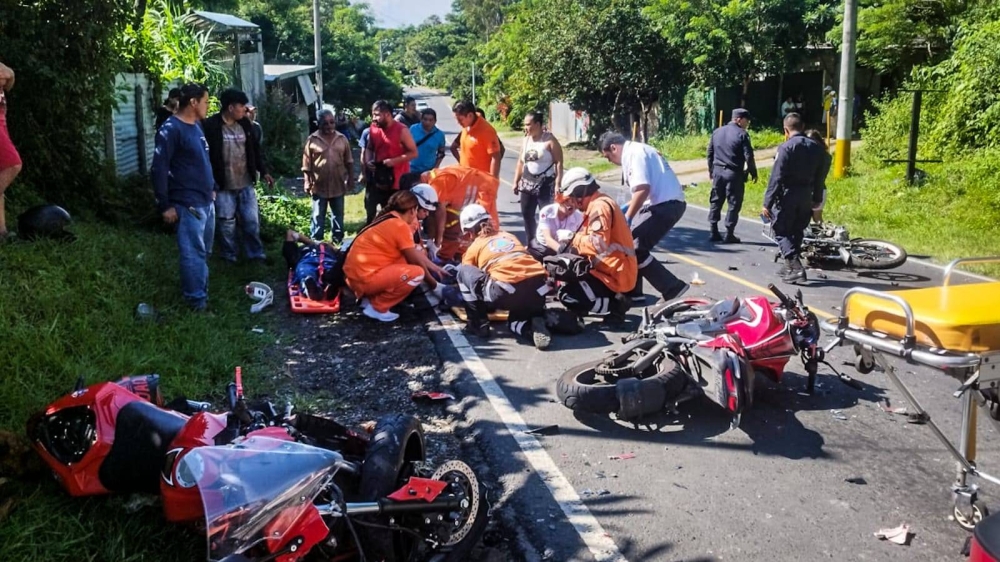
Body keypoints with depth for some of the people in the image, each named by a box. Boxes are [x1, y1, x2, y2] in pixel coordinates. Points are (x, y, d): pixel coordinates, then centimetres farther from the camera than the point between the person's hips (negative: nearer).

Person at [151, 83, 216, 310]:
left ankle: (202, 294, 28)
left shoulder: (197, 126, 13)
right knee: (193, 253, -5)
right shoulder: (171, 129, -15)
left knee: (204, 252, 16)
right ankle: (197, 301, 2)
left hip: (206, 201, 9)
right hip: (188, 204, -9)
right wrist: (164, 205, -17)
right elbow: (159, 168, -17)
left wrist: (212, 188, 23)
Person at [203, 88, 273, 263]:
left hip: (246, 184, 5)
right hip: (224, 186, -5)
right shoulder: (211, 126, -12)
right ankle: (229, 258, 22)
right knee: (227, 225, 7)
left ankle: (256, 255, 23)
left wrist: (263, 171, 11)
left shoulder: (245, 123, 5)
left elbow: (255, 149, 15)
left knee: (252, 221, 9)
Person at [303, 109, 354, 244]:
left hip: (338, 185, 3)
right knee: (318, 217, 5)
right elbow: (306, 165, -4)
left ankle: (338, 241, 26)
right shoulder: (312, 140, -6)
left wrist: (351, 179, 6)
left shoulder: (342, 139, 3)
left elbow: (349, 162, 8)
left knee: (338, 216, 14)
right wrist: (307, 183, -8)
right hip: (319, 186, -3)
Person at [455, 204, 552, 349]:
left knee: (462, 270, 19)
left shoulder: (474, 247, 21)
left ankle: (478, 324, 18)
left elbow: (467, 275, 32)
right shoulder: (509, 236, 32)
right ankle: (535, 327, 1)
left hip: (506, 291, -5)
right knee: (516, 320, 36)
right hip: (538, 288, 5)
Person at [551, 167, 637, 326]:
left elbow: (599, 243, -27)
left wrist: (574, 240, -11)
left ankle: (616, 306, -6)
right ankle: (614, 298, 9)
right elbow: (594, 240, 19)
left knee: (567, 294, -16)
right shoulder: (597, 204, 16)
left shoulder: (599, 206, -16)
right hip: (612, 269, 11)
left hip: (615, 275, -11)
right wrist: (573, 242, 5)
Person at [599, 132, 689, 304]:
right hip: (665, 203, 11)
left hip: (666, 205, -11)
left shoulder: (634, 153, -11)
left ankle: (672, 288, -9)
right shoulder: (636, 151, 20)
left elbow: (642, 189, -23)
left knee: (634, 249, -12)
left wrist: (627, 217, -15)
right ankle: (632, 290, 25)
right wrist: (625, 208, 31)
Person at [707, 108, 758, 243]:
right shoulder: (742, 134, -9)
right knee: (734, 204, 2)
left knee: (715, 202, 11)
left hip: (718, 171, 6)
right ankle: (729, 234, 1)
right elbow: (748, 156, -12)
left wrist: (711, 170, 22)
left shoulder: (717, 132, 9)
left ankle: (714, 232, 11)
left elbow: (710, 152, 14)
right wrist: (753, 172, -2)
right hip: (734, 173, -5)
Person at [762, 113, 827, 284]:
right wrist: (817, 199, 18)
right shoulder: (816, 147, 7)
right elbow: (819, 177, 10)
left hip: (788, 195, -6)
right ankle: (790, 265, 28)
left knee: (781, 231, 1)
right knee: (796, 232, 18)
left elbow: (776, 178, -17)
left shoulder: (786, 147, -13)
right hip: (806, 197, 7)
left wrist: (767, 203, -15)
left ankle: (796, 267, -12)